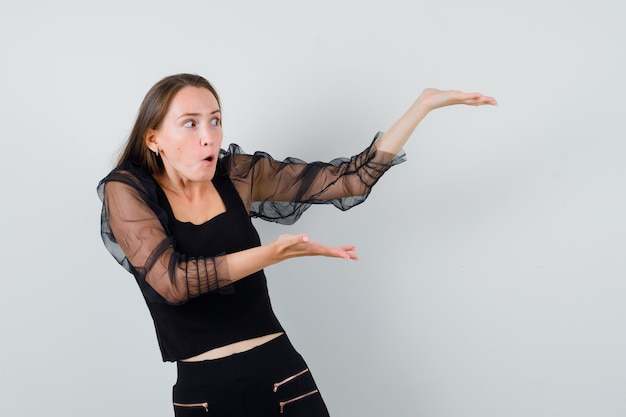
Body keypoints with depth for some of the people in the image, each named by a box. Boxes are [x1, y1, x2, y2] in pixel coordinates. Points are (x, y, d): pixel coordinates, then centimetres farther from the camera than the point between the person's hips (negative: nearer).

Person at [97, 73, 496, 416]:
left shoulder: (239, 176, 2)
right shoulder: (126, 190, -6)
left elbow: (352, 178, 2)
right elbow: (172, 280, -21)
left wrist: (425, 104, -2)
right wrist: (273, 253, -31)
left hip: (283, 377, 3)